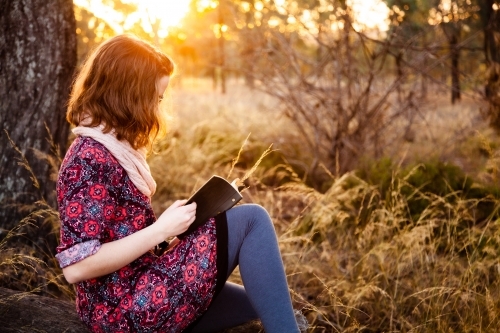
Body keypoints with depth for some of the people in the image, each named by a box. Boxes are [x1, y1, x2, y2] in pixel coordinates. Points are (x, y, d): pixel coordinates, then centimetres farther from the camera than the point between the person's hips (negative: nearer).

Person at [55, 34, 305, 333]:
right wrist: (160, 230, -22)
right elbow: (76, 266, -24)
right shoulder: (91, 160, -19)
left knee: (269, 305, 16)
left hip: (134, 297, 10)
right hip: (129, 309, -10)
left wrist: (168, 226, 1)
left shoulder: (113, 148, 12)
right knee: (251, 220, -13)